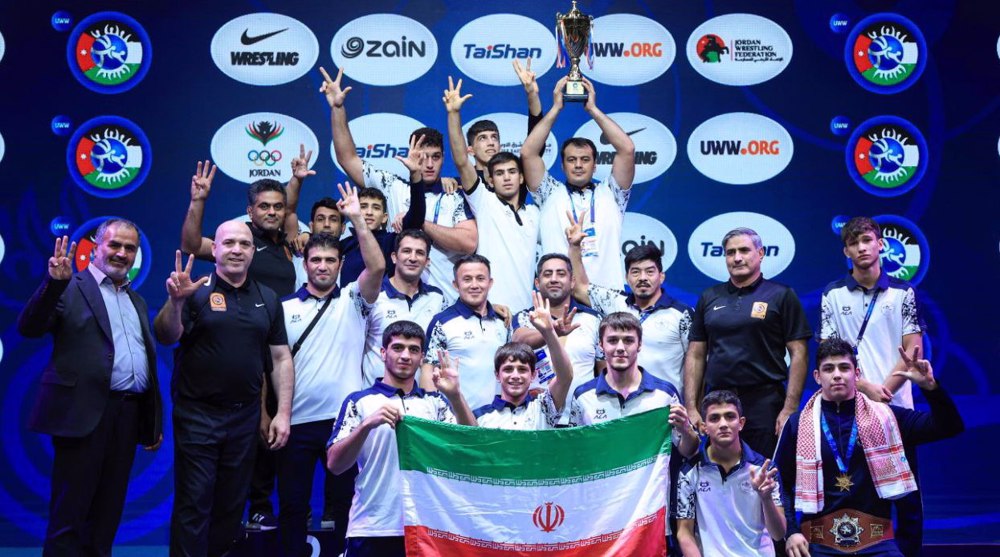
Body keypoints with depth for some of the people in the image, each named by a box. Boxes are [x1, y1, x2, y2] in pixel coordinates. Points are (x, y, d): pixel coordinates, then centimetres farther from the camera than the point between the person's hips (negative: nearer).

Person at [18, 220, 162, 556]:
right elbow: (28, 328, -14)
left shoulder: (138, 302, 19)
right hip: (84, 413, -6)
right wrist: (54, 283, -28)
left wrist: (155, 422, 18)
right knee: (69, 513, -1)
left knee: (108, 513, 13)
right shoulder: (70, 288, 0)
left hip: (129, 416, 6)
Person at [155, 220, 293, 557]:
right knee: (193, 504, -2)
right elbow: (166, 337, -14)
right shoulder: (196, 291, -2)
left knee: (232, 504, 13)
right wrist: (175, 301, -32)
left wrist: (283, 414, 3)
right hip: (197, 415, -4)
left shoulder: (267, 299, 9)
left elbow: (281, 358, 9)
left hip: (246, 417, 4)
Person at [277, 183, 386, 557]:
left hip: (345, 418, -1)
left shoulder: (353, 301, 5)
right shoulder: (285, 308, 7)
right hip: (297, 421, 1)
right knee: (292, 504, 9)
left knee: (346, 501, 8)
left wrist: (357, 220, -18)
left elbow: (377, 267, -14)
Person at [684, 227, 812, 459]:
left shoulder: (781, 296, 2)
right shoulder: (709, 298, 12)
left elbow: (799, 354, -2)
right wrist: (691, 408, 4)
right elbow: (695, 355, 12)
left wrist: (790, 408, -10)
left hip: (764, 404, -3)